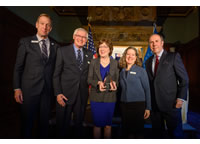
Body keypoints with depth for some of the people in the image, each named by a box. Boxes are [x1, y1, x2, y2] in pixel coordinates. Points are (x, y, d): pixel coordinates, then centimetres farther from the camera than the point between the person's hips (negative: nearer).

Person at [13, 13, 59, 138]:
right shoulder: (25, 42, 1)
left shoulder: (55, 46, 8)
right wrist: (17, 88, -5)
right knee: (28, 121, 9)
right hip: (30, 89, -2)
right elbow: (18, 67, -1)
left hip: (47, 90, 3)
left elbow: (55, 68, 9)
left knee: (45, 121, 14)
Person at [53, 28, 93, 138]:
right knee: (63, 124, 9)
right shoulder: (62, 51, -1)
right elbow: (56, 74, -4)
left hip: (82, 95, 3)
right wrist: (58, 93, -11)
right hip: (66, 94, -3)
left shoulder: (89, 54, 9)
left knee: (79, 123, 16)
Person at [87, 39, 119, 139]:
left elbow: (117, 80, 5)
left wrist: (114, 84, -19)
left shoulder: (115, 63, 5)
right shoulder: (93, 62, 6)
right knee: (97, 124, 8)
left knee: (108, 125, 10)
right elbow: (89, 79, 2)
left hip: (110, 98, 0)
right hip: (96, 97, 0)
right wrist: (98, 83, -19)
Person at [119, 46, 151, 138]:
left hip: (138, 104, -3)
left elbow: (147, 89, -2)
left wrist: (148, 107, -5)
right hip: (124, 104, 4)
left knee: (138, 131, 5)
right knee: (126, 131, 11)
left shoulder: (141, 71, -1)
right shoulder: (122, 72, 10)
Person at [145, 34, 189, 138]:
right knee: (157, 133, 14)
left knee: (175, 134, 5)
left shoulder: (173, 57, 0)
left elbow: (184, 79, -3)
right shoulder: (148, 61, 13)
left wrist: (181, 98, -11)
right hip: (154, 105, 4)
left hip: (171, 103, -4)